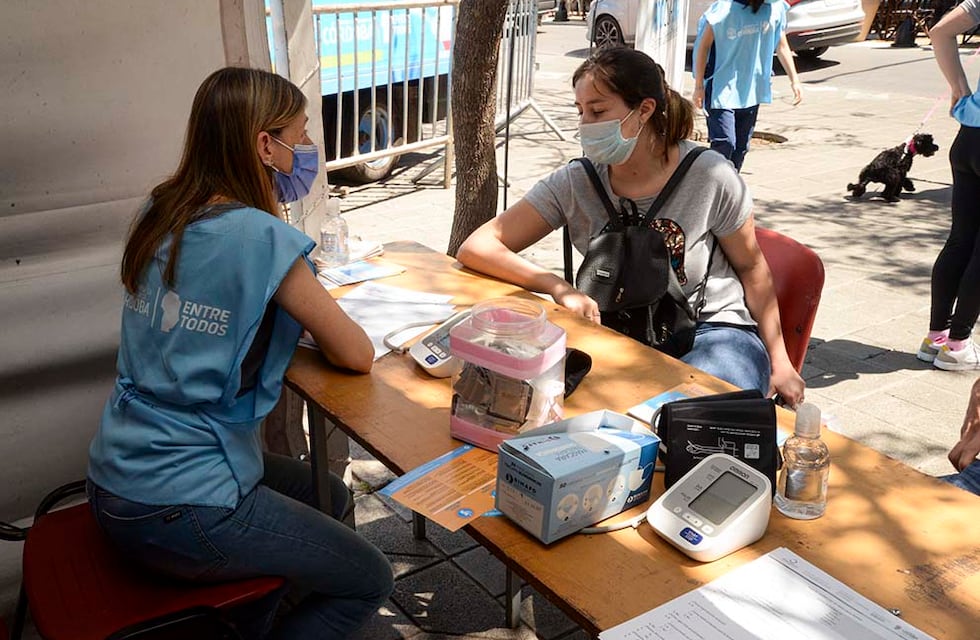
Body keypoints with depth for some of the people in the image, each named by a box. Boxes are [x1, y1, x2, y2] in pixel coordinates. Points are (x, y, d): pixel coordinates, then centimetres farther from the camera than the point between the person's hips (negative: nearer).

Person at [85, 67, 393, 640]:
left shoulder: (160, 214, 2)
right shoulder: (262, 238, -22)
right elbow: (357, 355, -13)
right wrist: (313, 312, 6)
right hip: (175, 511, -8)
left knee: (330, 495, 26)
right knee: (370, 580, 8)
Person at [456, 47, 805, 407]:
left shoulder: (709, 175, -11)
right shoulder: (575, 184, -7)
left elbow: (752, 268, 3)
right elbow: (475, 248, -13)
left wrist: (779, 361, 5)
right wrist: (559, 288, -28)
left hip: (715, 330, -2)